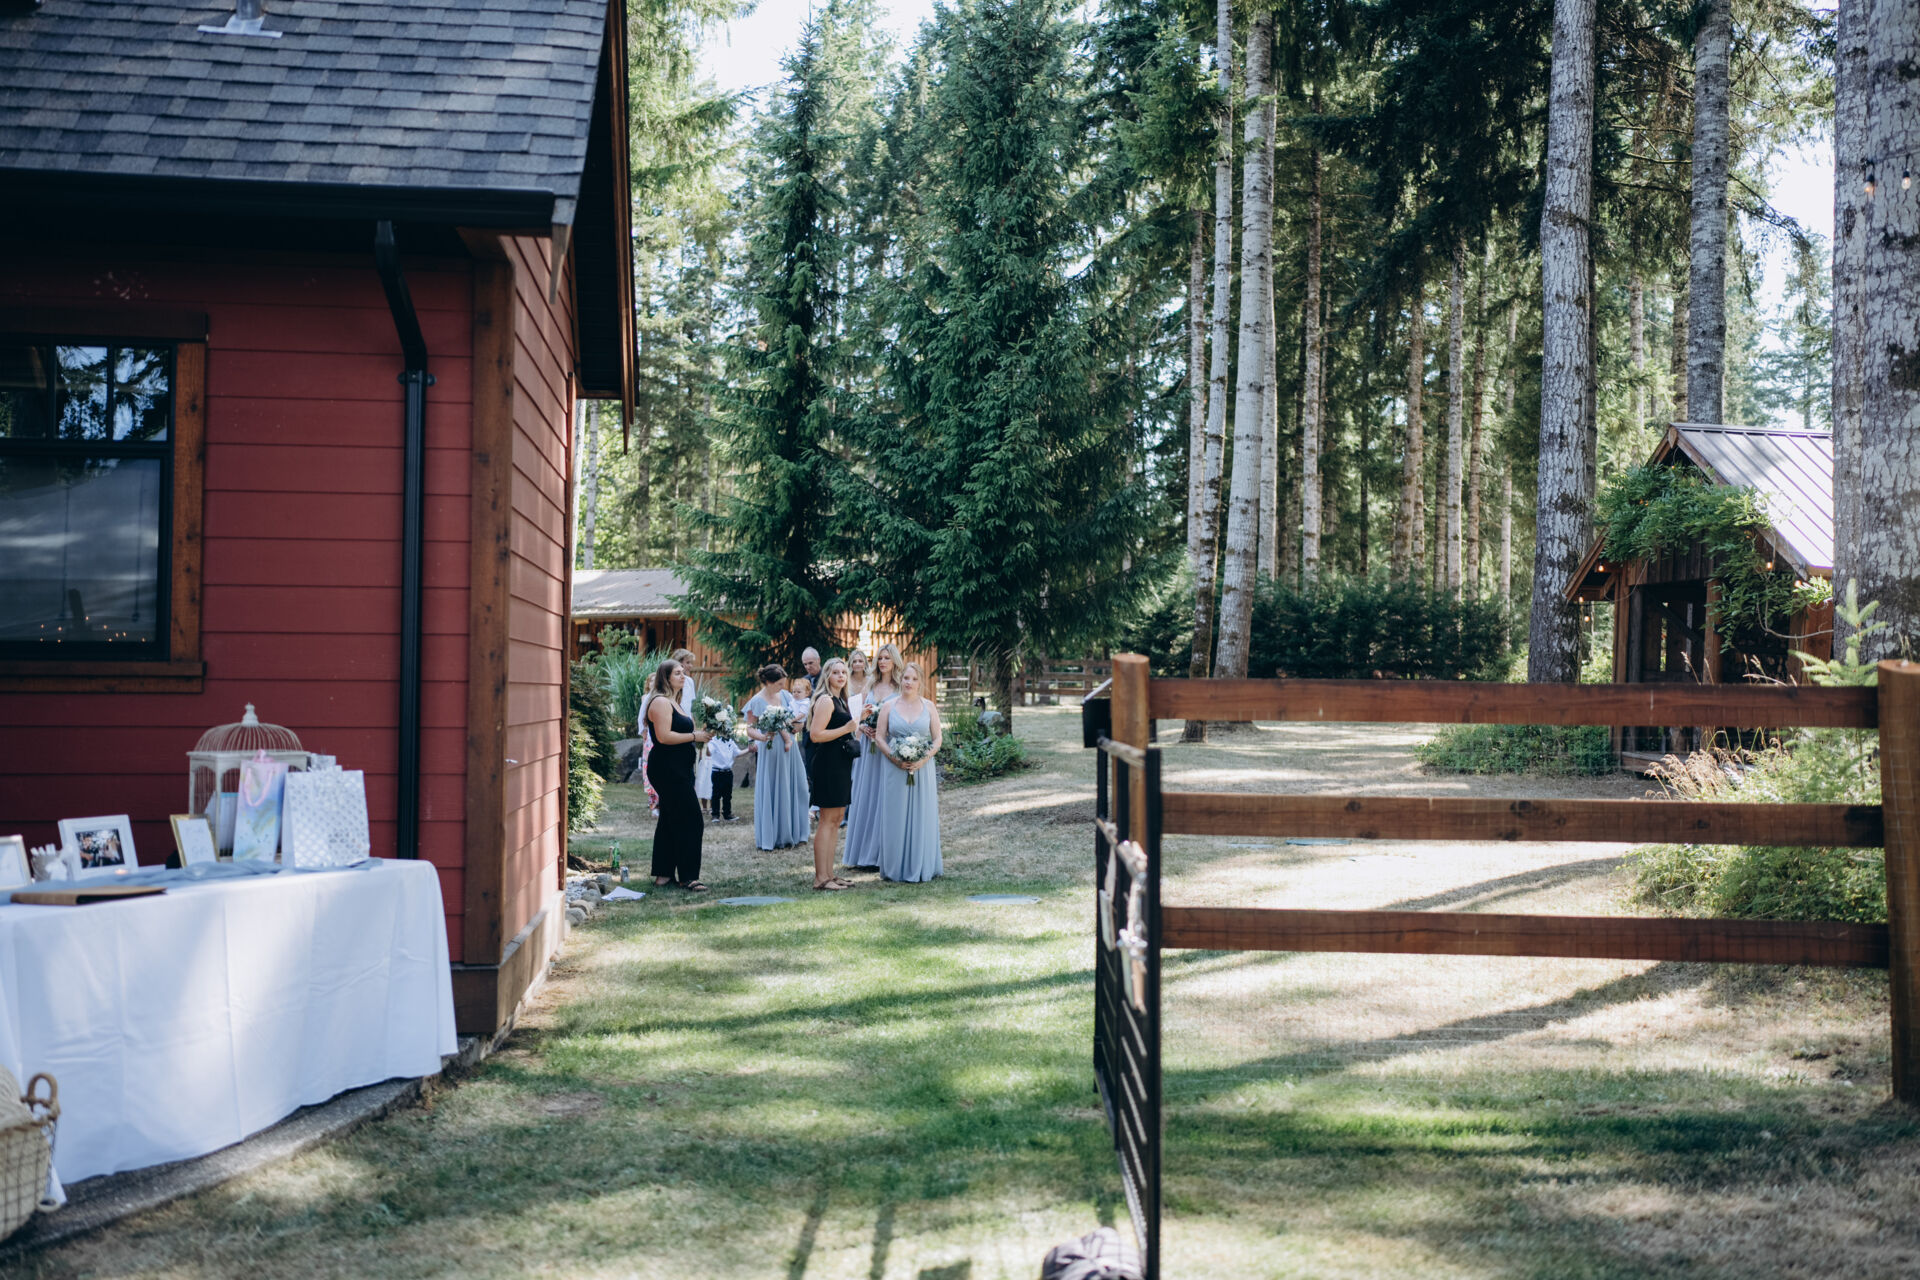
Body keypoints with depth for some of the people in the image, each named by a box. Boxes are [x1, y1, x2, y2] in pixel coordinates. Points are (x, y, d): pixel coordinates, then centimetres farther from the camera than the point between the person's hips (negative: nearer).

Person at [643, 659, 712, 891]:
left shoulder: (673, 702, 19)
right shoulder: (661, 702, -14)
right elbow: (663, 736, -23)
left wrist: (698, 734, 9)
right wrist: (694, 736, -17)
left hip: (677, 770, 11)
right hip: (668, 769, -11)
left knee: (670, 820, 13)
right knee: (690, 821, -12)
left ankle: (663, 874, 19)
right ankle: (688, 878, -11)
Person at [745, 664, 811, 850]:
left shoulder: (785, 695, 5)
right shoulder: (757, 701, -9)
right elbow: (750, 729, -11)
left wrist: (788, 738, -10)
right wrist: (762, 737, -29)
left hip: (789, 750, 5)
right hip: (771, 751, -5)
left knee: (793, 789, 9)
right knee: (772, 792, -1)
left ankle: (791, 833, 20)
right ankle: (770, 836, 6)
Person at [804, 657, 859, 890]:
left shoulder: (840, 700, 19)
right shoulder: (825, 700, -12)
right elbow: (816, 734, -21)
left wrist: (856, 730, 18)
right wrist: (846, 729, -18)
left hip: (840, 765, 10)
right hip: (828, 764, -10)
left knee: (836, 819, 11)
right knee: (827, 820, -9)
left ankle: (829, 874, 16)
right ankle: (821, 877, -7)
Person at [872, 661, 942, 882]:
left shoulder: (929, 707, 5)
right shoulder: (889, 706, 4)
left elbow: (937, 738, 4)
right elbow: (879, 737, 2)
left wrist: (924, 759, -12)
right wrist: (895, 759, -13)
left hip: (922, 768, 1)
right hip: (894, 770, 0)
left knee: (921, 815, 1)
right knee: (895, 817, 1)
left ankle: (919, 868, 7)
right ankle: (894, 868, 6)